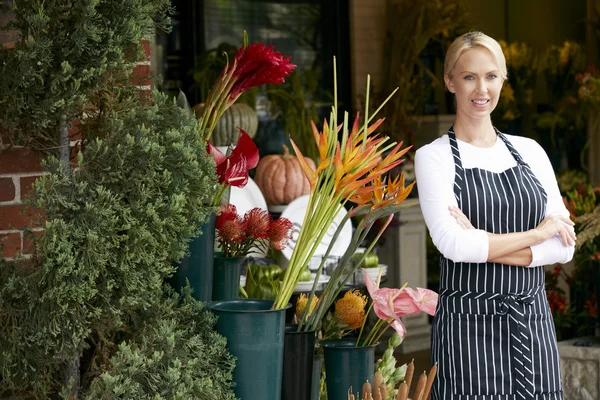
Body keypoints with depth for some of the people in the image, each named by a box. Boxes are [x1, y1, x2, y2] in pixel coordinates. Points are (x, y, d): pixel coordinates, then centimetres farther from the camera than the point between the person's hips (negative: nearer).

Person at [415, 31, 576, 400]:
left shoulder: (530, 151, 11)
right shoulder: (434, 157, 0)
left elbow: (564, 245, 2)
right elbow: (453, 244, -13)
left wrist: (485, 245, -10)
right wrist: (538, 233, -7)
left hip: (534, 324, 4)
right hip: (469, 324, -4)